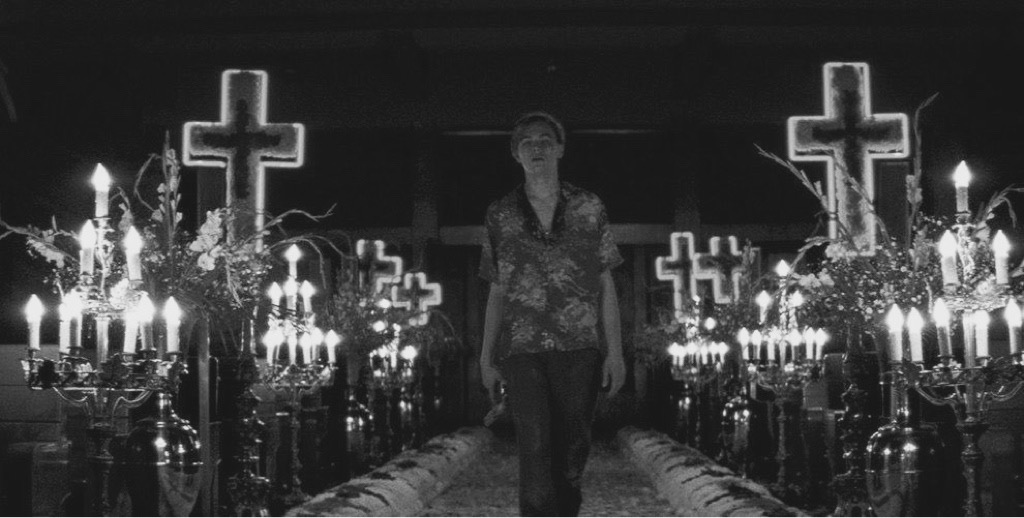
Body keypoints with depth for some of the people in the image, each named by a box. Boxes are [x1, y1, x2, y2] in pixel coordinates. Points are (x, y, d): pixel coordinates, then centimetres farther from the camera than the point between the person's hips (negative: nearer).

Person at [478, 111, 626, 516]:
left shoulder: (589, 209, 4)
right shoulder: (501, 215, 6)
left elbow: (605, 286, 5)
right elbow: (497, 293, 10)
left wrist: (615, 351, -1)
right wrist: (487, 358, 8)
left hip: (579, 350, 1)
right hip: (523, 351, -1)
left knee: (572, 452, 7)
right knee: (535, 452, -11)